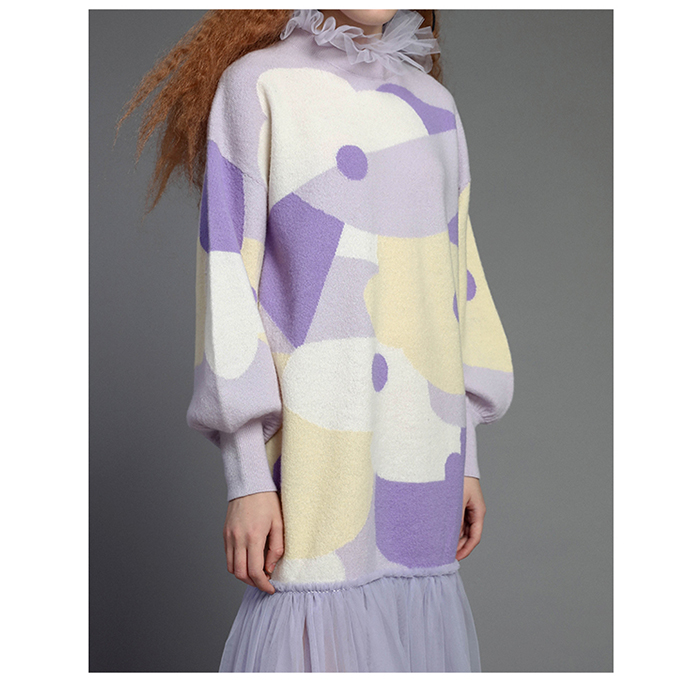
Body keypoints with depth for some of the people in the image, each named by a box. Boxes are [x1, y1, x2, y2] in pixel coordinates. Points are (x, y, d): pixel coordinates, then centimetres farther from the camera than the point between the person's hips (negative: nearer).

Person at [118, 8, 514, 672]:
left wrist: (465, 455, 14)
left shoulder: (434, 106, 15)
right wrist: (245, 477, -10)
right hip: (320, 458, -5)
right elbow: (226, 278, -6)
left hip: (420, 459, 5)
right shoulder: (258, 84, -1)